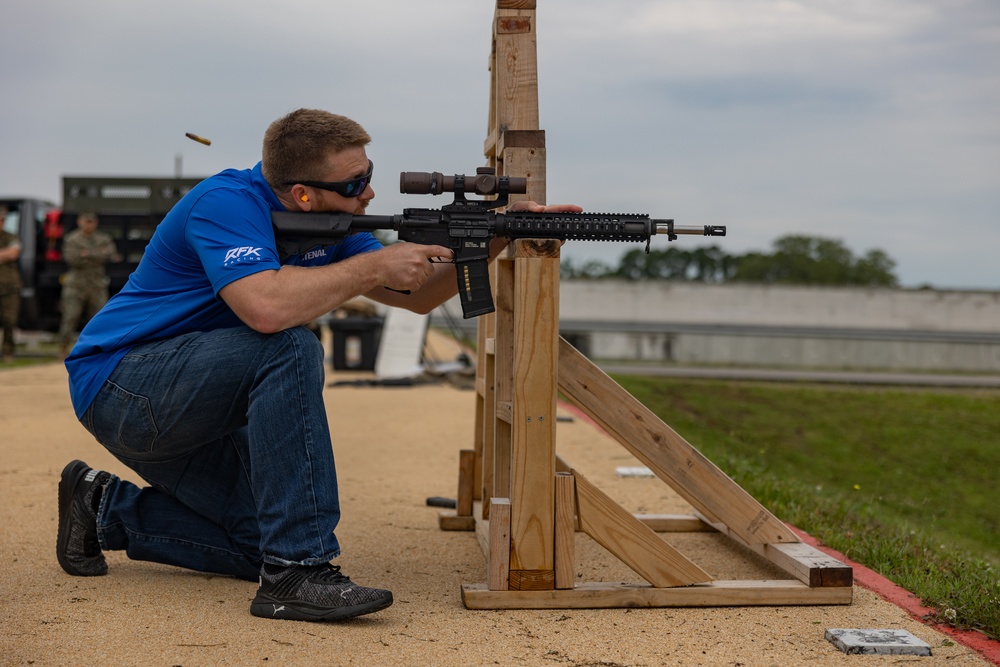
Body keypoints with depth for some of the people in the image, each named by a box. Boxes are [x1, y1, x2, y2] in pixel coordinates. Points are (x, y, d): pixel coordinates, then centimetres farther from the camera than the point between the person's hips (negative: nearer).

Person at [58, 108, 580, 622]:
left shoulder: (324, 226, 3)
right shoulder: (226, 202, -23)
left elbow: (416, 295, 6)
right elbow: (265, 308, -41)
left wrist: (499, 238, -8)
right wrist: (373, 268, -30)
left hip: (187, 406, 9)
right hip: (116, 383, -9)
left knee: (261, 542, 2)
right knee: (289, 351, -31)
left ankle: (107, 509, 20)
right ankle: (295, 573, -29)